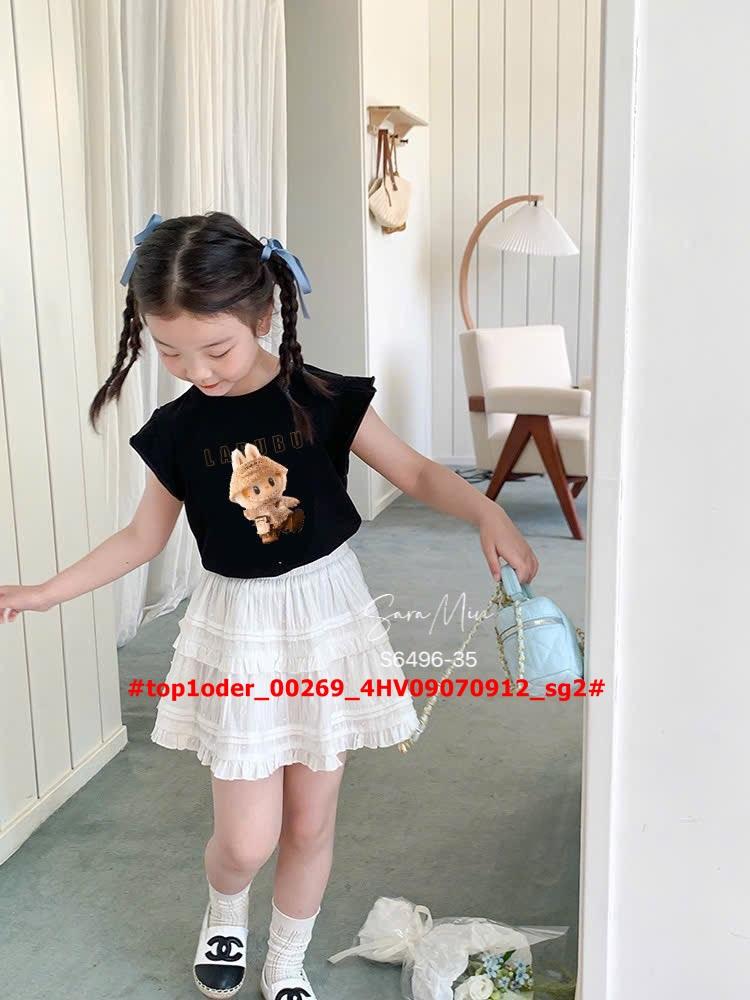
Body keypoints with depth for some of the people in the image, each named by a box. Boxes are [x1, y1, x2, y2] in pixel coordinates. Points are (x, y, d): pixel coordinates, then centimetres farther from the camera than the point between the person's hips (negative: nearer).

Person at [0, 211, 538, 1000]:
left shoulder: (324, 400, -11)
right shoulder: (176, 430, -6)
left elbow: (415, 473, -4)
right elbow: (144, 536, 6)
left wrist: (484, 511, -22)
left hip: (325, 617, 0)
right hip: (237, 629, 1)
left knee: (310, 824, 11)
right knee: (246, 839, 2)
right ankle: (224, 909, 39)